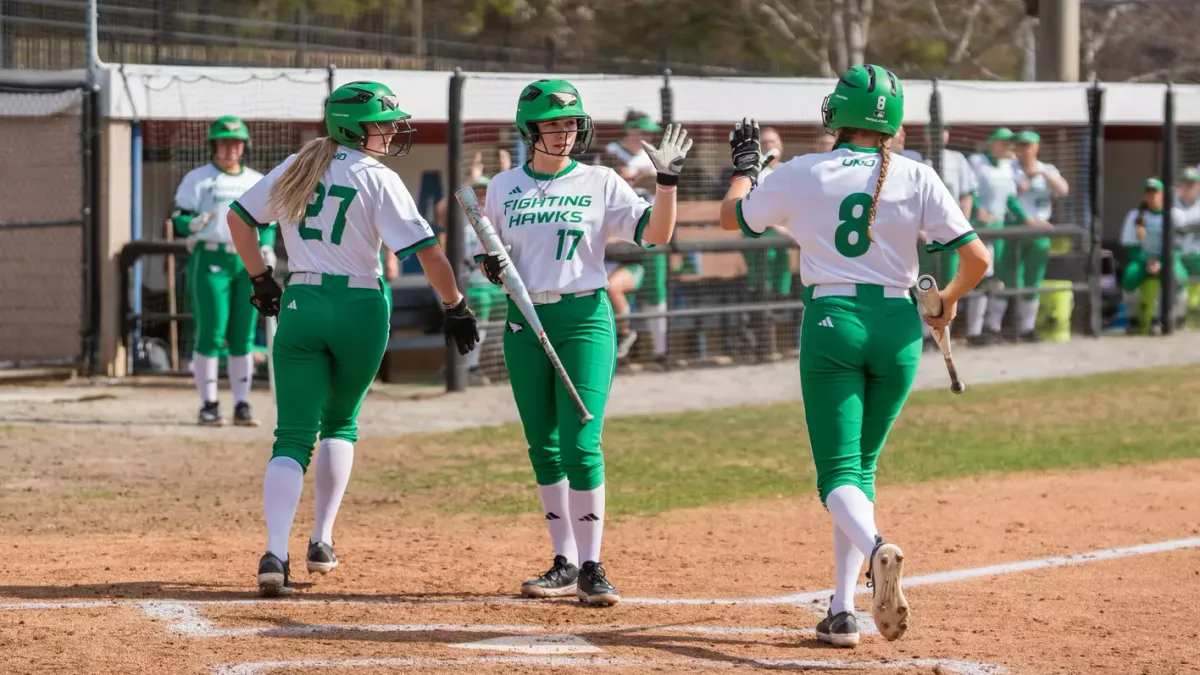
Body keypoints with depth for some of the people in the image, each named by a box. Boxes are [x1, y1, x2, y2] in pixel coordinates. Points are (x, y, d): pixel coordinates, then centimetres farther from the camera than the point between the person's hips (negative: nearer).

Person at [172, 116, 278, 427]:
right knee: (211, 333, -8)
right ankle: (208, 405, -3)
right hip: (210, 260, -4)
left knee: (244, 336, 4)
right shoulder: (197, 179, 2)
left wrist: (266, 247, 0)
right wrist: (194, 224, -25)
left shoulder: (258, 182, 16)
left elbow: (268, 222, 19)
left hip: (248, 262, 4)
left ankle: (242, 406, 8)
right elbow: (178, 220, -3)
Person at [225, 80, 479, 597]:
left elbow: (238, 215, 17)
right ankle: (321, 542, 20)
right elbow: (426, 250, -13)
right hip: (360, 309, -3)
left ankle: (275, 554, -19)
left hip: (299, 304, 3)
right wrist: (455, 306, -5)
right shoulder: (378, 180, -7)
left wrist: (260, 279, 19)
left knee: (294, 435, -2)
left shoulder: (295, 168, 9)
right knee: (340, 423, 21)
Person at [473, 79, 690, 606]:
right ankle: (565, 563, 14)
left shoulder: (600, 184, 1)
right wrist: (491, 268, -6)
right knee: (543, 447, 5)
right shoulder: (503, 187, 9)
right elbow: (485, 256, 16)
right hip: (524, 323, 3)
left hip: (584, 319, -3)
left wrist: (667, 180, -19)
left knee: (580, 445, -11)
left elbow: (656, 234, -6)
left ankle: (591, 567, -6)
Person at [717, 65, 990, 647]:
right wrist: (948, 302, 17)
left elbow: (732, 217, 16)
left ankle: (875, 549, -38)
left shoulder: (802, 175, -1)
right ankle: (843, 611, 9)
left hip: (832, 321, -2)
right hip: (898, 326, 2)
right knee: (861, 467, 15)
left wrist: (745, 166, 35)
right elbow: (977, 257, -4)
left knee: (838, 472, -3)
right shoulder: (916, 178, 0)